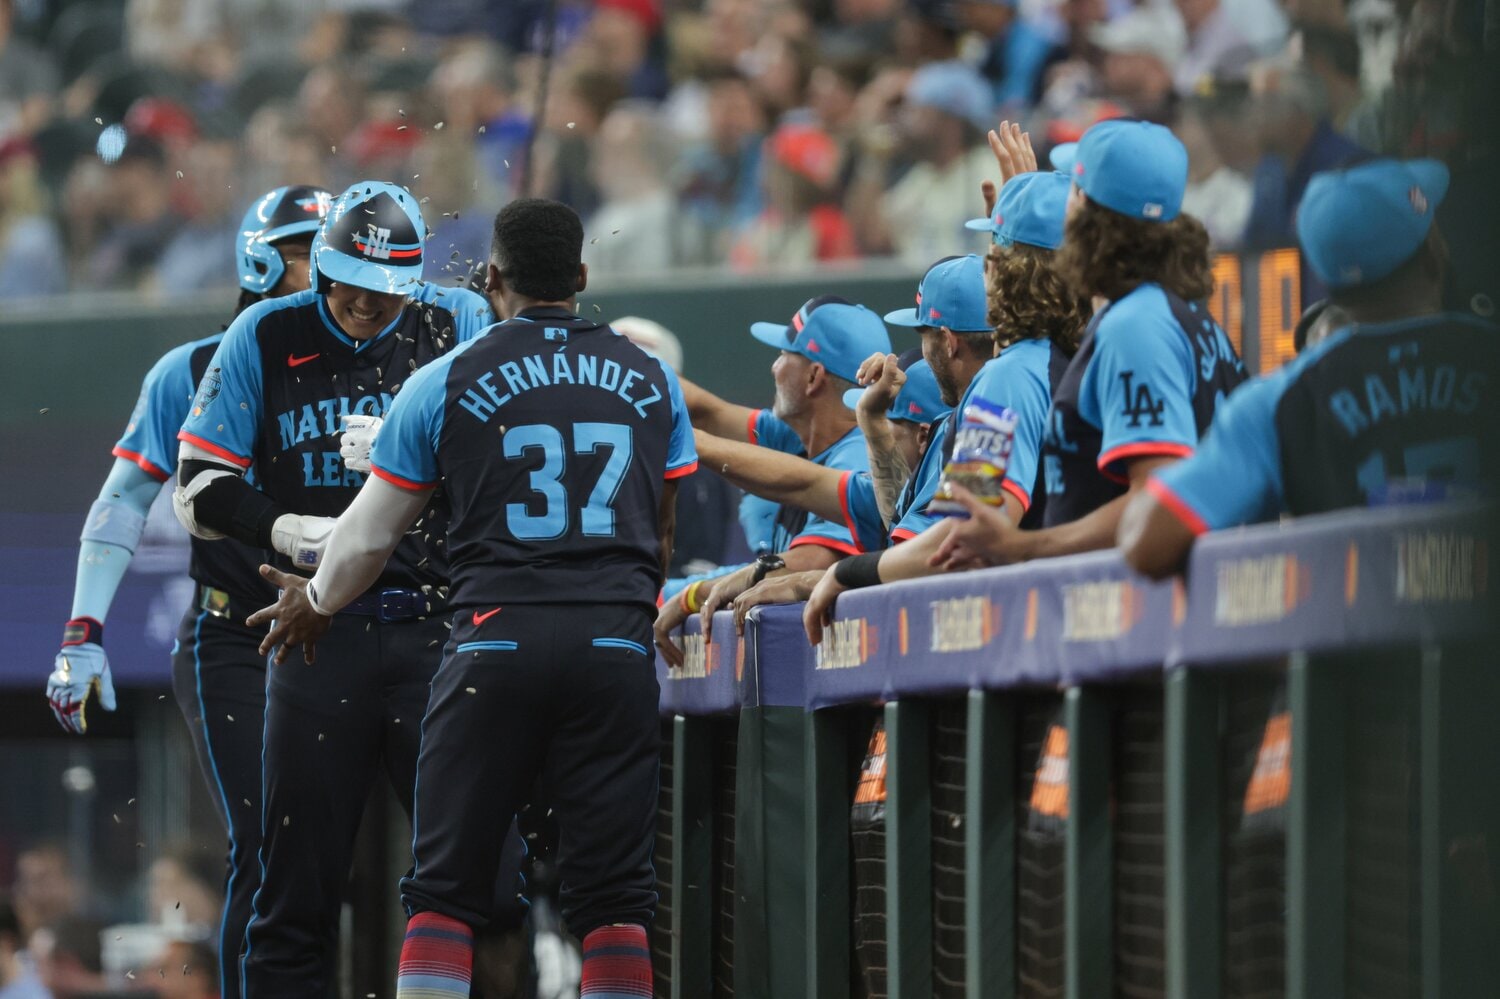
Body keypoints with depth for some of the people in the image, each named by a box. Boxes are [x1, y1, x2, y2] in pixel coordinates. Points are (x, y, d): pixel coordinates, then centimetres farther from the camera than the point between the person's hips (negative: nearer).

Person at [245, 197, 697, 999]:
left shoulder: (446, 383, 3)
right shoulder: (650, 381, 12)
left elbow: (370, 534, 11)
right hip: (617, 646, 2)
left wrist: (317, 603, 30)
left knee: (445, 885, 3)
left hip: (495, 640, -2)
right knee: (612, 893, 2)